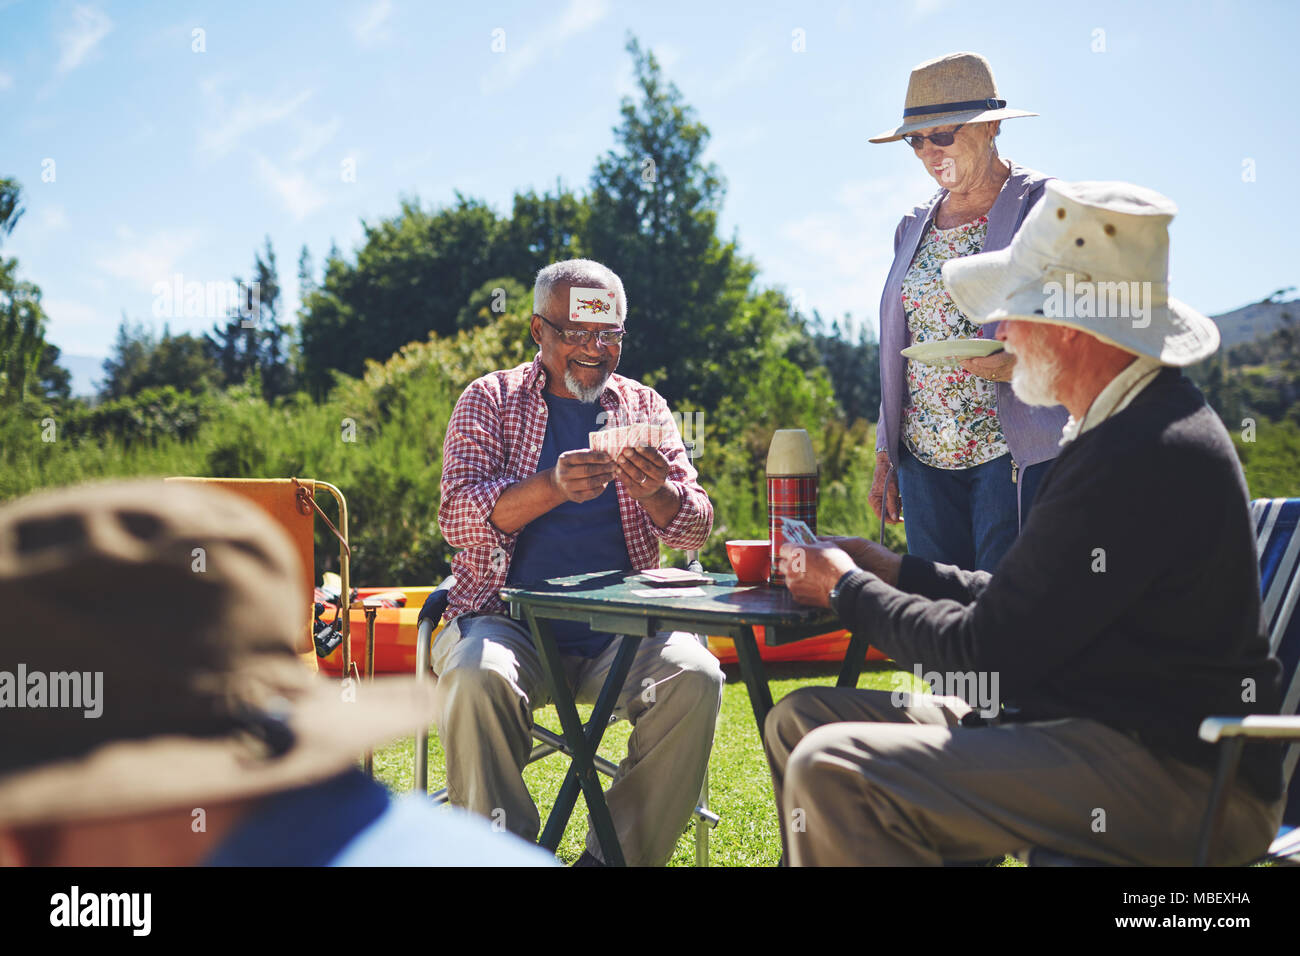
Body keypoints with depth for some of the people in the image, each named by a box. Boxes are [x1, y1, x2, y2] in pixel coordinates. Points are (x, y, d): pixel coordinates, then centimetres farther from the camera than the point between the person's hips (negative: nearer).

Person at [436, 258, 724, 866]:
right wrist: (553, 487, -25)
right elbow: (458, 519, -7)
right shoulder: (490, 400, 7)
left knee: (695, 677, -26)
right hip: (510, 617, -2)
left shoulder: (645, 407, 14)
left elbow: (695, 530, 5)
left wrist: (655, 492, -19)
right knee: (476, 678, -33)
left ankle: (619, 852, -13)